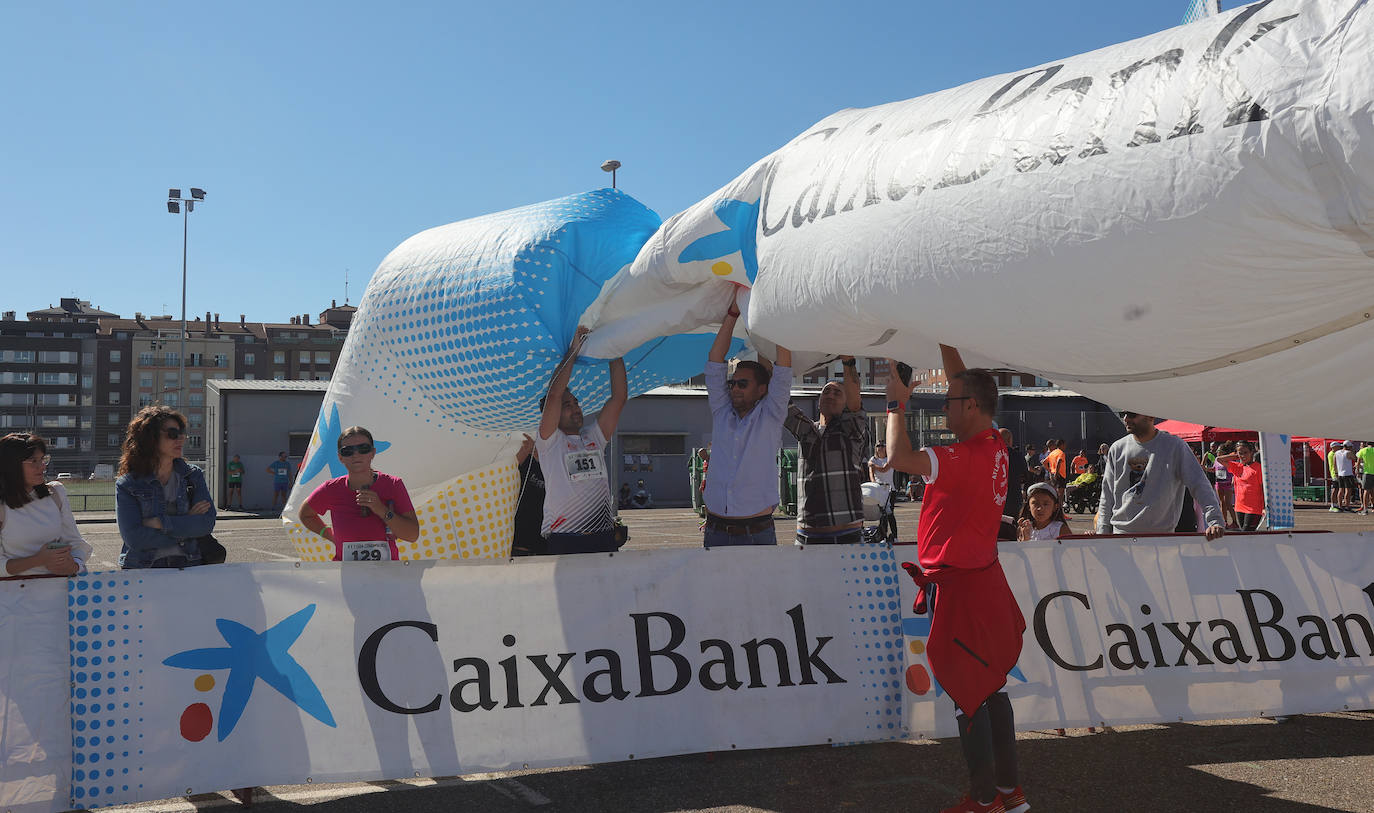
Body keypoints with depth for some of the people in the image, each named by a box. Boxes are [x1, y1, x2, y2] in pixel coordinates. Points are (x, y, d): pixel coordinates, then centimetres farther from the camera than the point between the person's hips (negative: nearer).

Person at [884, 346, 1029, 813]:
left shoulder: (966, 458, -23)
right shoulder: (994, 447, 3)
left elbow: (899, 457, -33)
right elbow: (965, 382, 16)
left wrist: (897, 403, -19)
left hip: (959, 588, -9)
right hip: (985, 578, 9)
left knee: (969, 694, 1)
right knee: (992, 687, 16)